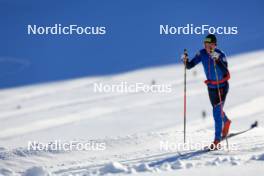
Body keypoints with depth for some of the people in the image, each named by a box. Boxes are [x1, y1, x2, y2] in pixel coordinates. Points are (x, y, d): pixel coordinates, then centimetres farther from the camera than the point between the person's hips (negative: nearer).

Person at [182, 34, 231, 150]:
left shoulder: (221, 55, -24)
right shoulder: (202, 53, -10)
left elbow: (225, 71, -38)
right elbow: (190, 66, -10)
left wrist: (217, 60, -50)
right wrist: (186, 61, -31)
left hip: (222, 86, -6)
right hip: (211, 87, 6)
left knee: (217, 112, -14)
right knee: (217, 110, 24)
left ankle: (217, 141, -9)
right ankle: (226, 122, 57)